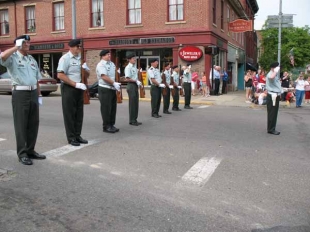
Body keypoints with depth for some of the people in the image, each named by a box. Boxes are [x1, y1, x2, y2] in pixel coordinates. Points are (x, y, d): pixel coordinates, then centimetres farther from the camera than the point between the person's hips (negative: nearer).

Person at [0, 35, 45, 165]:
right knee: (21, 124, -1)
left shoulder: (32, 59, 18)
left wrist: (39, 95, 16)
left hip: (33, 93, 7)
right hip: (20, 93, -6)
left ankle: (30, 150, 20)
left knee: (33, 124, 9)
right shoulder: (13, 58, -2)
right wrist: (17, 47, -16)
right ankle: (22, 154, 5)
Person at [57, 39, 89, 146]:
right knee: (69, 114, 0)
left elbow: (87, 75, 19)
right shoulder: (65, 58, -8)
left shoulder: (80, 58, 13)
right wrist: (75, 84, -20)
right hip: (69, 88, -7)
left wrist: (85, 70, -5)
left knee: (79, 113, 10)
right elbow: (60, 75, -17)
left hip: (79, 89, 7)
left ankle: (77, 135, 21)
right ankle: (71, 138, 8)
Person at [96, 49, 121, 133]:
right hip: (105, 89, -8)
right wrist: (114, 83, -19)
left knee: (113, 108, 13)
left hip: (112, 88, 8)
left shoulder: (112, 64, 13)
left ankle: (111, 125, 23)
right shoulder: (101, 65, -13)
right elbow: (104, 77, -21)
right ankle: (106, 127, 8)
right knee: (106, 109, -2)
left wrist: (115, 84, 7)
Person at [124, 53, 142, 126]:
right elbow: (127, 79, -18)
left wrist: (138, 82, 4)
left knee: (136, 103, 11)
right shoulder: (128, 67, -12)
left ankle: (135, 120, 20)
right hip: (131, 85, -9)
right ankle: (132, 121, 5)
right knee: (132, 103, -3)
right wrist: (136, 81, -15)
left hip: (135, 85, 9)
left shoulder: (134, 67, 14)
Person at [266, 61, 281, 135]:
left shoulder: (275, 74, 20)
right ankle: (271, 129, -1)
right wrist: (276, 71, -28)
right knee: (272, 113, -6)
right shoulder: (270, 74, -14)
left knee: (274, 113, 14)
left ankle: (272, 128, 23)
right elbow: (271, 77, -42)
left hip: (276, 95, 10)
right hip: (272, 95, -10)